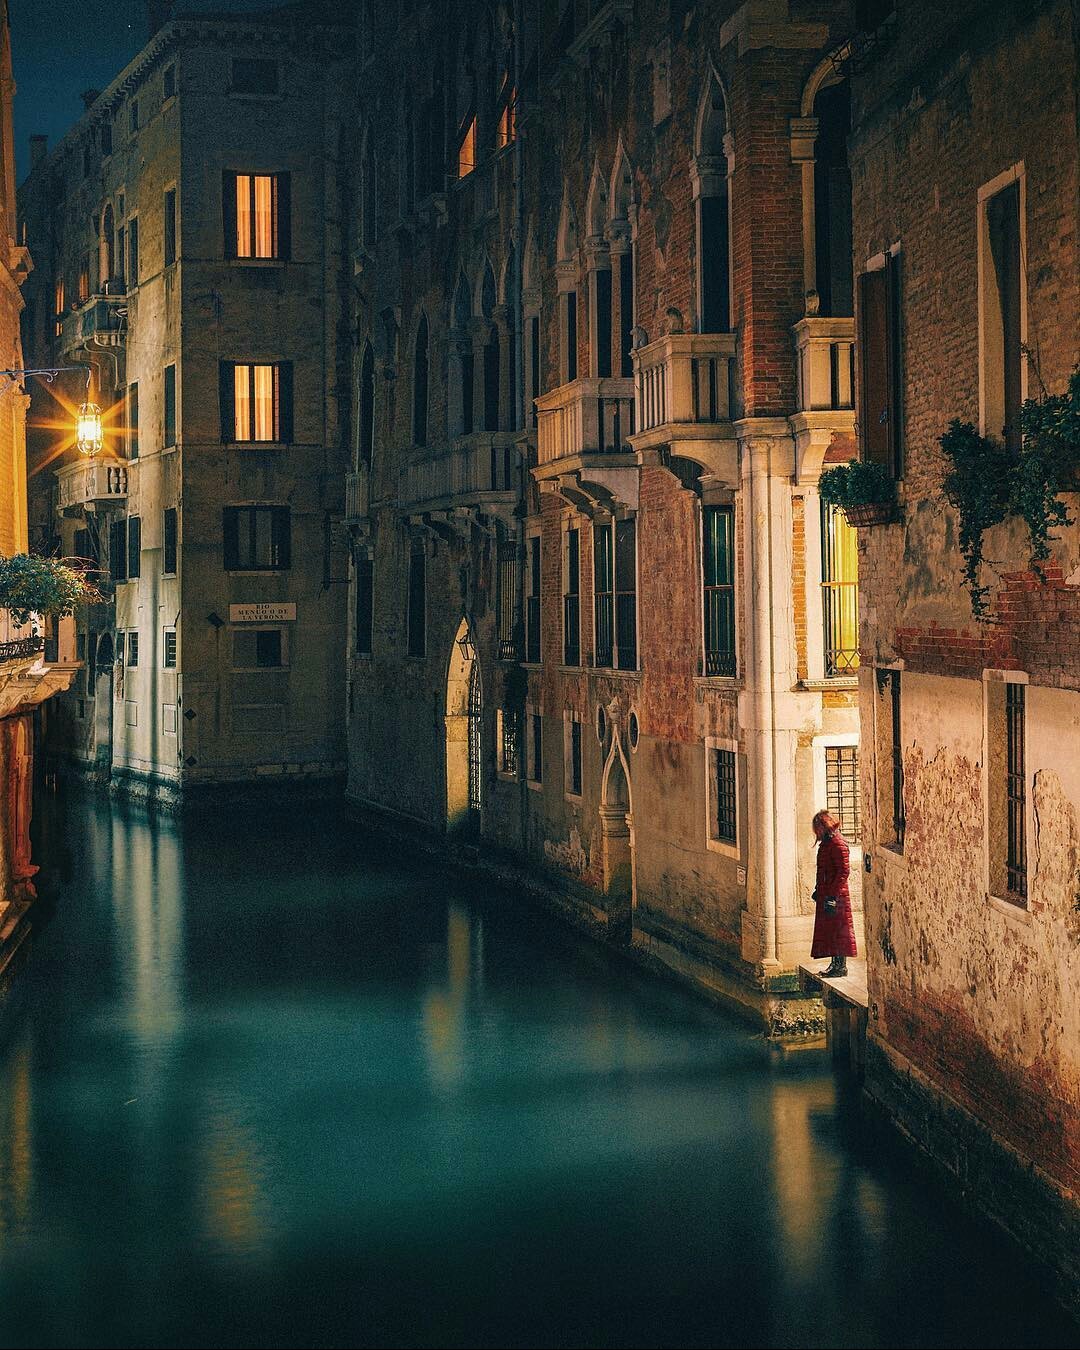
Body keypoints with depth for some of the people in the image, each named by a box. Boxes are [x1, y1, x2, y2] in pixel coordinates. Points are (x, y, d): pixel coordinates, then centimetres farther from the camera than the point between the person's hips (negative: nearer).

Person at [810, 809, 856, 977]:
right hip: (826, 893, 10)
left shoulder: (838, 843, -16)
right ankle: (835, 964, 18)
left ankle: (841, 966, 1)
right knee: (829, 930, 12)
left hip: (836, 894, -10)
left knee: (838, 931, -4)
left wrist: (832, 894, -21)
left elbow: (843, 871, -20)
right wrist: (819, 890, 19)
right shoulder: (826, 842, 14)